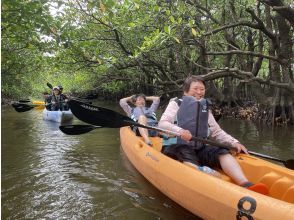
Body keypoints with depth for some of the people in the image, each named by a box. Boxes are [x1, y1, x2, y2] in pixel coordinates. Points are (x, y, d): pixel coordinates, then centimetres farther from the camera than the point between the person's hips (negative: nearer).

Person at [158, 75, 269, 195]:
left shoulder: (205, 108, 21)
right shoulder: (176, 103, 7)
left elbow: (217, 132, 19)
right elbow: (162, 124, -7)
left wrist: (234, 142, 1)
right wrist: (179, 130, -27)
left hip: (200, 148, 4)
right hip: (178, 147, -4)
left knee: (222, 153, -23)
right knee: (189, 160, -36)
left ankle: (246, 185, -43)